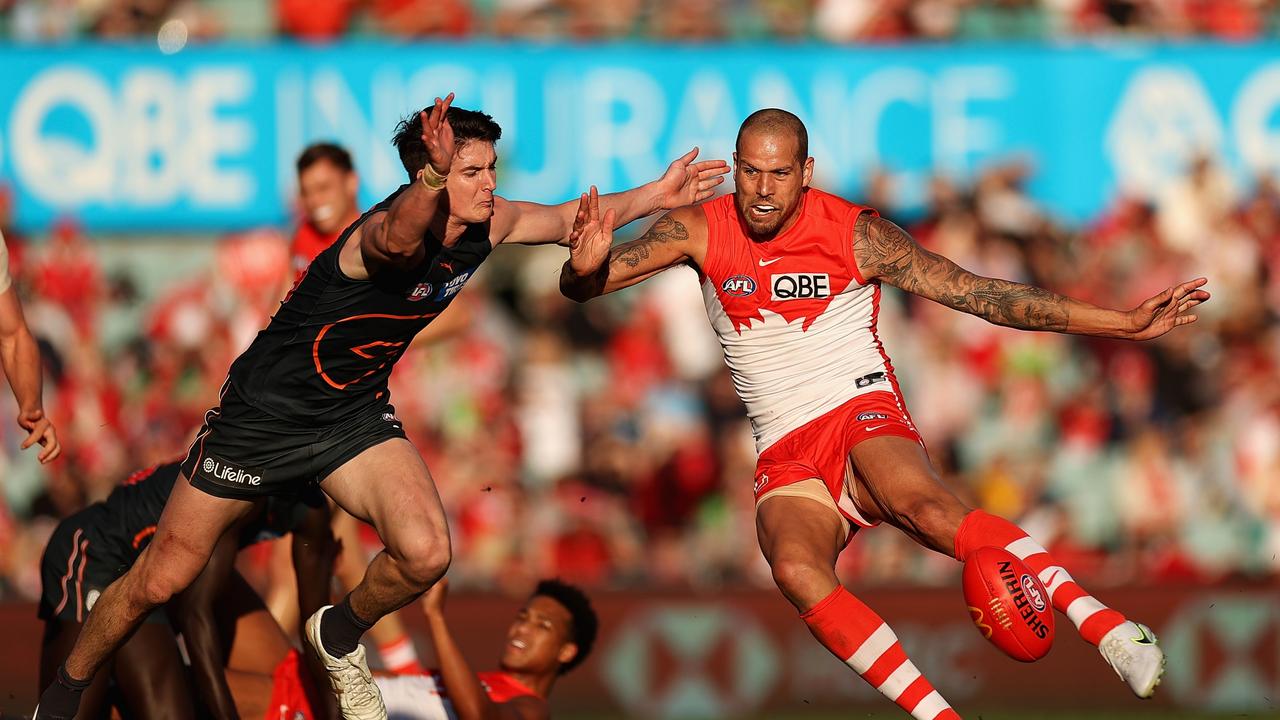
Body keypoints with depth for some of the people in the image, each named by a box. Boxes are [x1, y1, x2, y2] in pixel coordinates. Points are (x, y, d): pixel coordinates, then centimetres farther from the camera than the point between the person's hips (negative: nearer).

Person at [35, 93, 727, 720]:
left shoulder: (487, 226, -7)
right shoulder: (388, 229, -31)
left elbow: (569, 219, 11)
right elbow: (399, 238, -56)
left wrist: (657, 194, 6)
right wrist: (434, 177, -75)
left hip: (356, 415, 6)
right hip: (263, 410, -6)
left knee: (425, 555, -19)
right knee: (158, 583, 2)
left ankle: (339, 635, 13)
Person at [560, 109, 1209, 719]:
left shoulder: (855, 235, -4)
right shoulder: (702, 231, 2)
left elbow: (983, 295, -3)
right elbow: (579, 288, 0)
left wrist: (1126, 323, -8)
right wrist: (585, 268, -27)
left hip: (862, 413, -2)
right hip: (787, 456, 2)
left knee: (922, 506, -37)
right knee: (797, 571, -31)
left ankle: (1104, 626, -48)